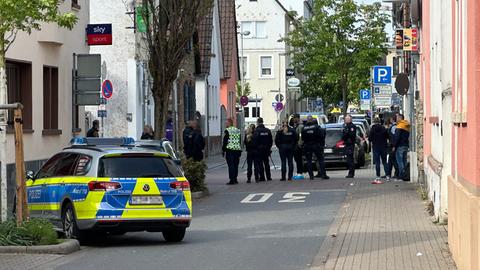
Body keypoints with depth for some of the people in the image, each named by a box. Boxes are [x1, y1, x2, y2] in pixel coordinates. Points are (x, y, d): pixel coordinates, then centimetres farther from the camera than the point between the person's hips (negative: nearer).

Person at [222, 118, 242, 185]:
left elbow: (225, 141, -9)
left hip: (230, 150, -6)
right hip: (237, 149, 6)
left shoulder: (227, 131, -7)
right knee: (236, 165, 11)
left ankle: (232, 180, -10)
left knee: (231, 165, -6)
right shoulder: (238, 130, 14)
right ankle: (235, 179, 15)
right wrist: (240, 151, 21)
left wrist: (223, 150, -3)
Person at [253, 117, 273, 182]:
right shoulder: (268, 130, 5)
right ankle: (268, 177, 13)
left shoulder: (256, 131, -13)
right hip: (266, 149, 5)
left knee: (260, 163, 0)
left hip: (259, 149, -5)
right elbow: (271, 140, 8)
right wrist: (269, 147, 16)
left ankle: (262, 177, -2)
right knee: (266, 163, 13)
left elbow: (255, 141, -15)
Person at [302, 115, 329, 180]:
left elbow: (302, 138, 1)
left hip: (307, 146, 1)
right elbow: (321, 135, -9)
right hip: (316, 145, -1)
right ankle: (323, 174, 0)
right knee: (320, 160, 5)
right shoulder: (317, 127, -8)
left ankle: (311, 175, 2)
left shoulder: (304, 128, -4)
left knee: (309, 161, 6)